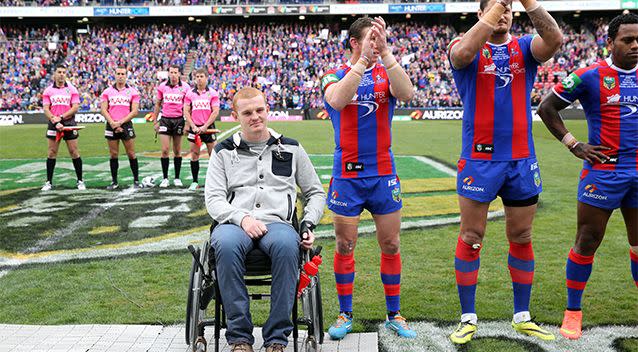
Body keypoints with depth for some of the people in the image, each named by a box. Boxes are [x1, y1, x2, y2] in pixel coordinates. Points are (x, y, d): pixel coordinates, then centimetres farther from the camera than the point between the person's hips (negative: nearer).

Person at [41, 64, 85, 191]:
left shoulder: (72, 89, 2)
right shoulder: (48, 91, 6)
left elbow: (75, 107, -5)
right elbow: (46, 109, 0)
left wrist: (61, 117, -14)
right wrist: (55, 121, -14)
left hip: (69, 123, -1)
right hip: (54, 125, 1)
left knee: (74, 152, 0)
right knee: (52, 153, 3)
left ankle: (80, 181, 7)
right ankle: (49, 182, 9)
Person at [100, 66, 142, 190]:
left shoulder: (133, 92, 3)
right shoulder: (107, 92, 9)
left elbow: (134, 111, -4)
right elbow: (104, 110, 4)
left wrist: (120, 122, -11)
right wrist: (112, 123, -10)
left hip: (126, 125, -2)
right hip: (111, 126, 2)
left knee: (131, 154, -1)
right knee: (113, 155, 5)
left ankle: (136, 180, 8)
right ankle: (114, 181, 11)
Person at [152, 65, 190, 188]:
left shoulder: (185, 87, -1)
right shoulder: (162, 86, 4)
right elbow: (157, 105, 13)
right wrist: (155, 121, 9)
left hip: (179, 120, -1)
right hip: (165, 120, 1)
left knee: (177, 151, 5)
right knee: (165, 150, -4)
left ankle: (177, 178, 13)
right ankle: (165, 178, 3)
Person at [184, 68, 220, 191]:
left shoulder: (213, 93, 0)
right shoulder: (190, 94, 6)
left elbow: (215, 112, -5)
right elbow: (186, 112, 5)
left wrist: (205, 126, -11)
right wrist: (193, 126, -7)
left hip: (208, 127, -2)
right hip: (194, 128, 2)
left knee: (213, 154, 0)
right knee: (194, 155, 2)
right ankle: (195, 182, 9)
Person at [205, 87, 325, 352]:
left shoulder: (291, 149, 20)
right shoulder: (224, 152, 18)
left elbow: (316, 193, 24)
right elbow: (213, 198, 8)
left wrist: (309, 224, 5)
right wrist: (242, 218, -11)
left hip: (277, 222, 0)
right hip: (234, 222, 0)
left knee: (287, 244, -38)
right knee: (226, 244, -38)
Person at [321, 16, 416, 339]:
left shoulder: (386, 74, 4)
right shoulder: (335, 76, 1)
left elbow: (407, 94, -19)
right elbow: (337, 101, -23)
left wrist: (385, 52, -26)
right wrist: (364, 59, -28)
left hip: (384, 174, 2)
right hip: (346, 176, -1)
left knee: (390, 245, 7)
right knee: (344, 246, 5)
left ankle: (394, 315, 21)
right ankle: (345, 315, 20)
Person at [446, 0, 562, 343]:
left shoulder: (525, 47, 7)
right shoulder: (467, 47, 0)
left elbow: (555, 39, -15)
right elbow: (462, 53, -26)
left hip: (522, 160, 3)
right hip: (479, 160, -3)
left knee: (521, 239, 11)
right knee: (471, 237, 2)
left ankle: (522, 317, 24)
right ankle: (468, 318, 14)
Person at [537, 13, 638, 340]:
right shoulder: (590, 76, -7)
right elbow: (546, 108, -3)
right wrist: (574, 145, -8)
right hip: (603, 171, -5)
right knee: (587, 242, 1)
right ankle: (573, 312, 13)